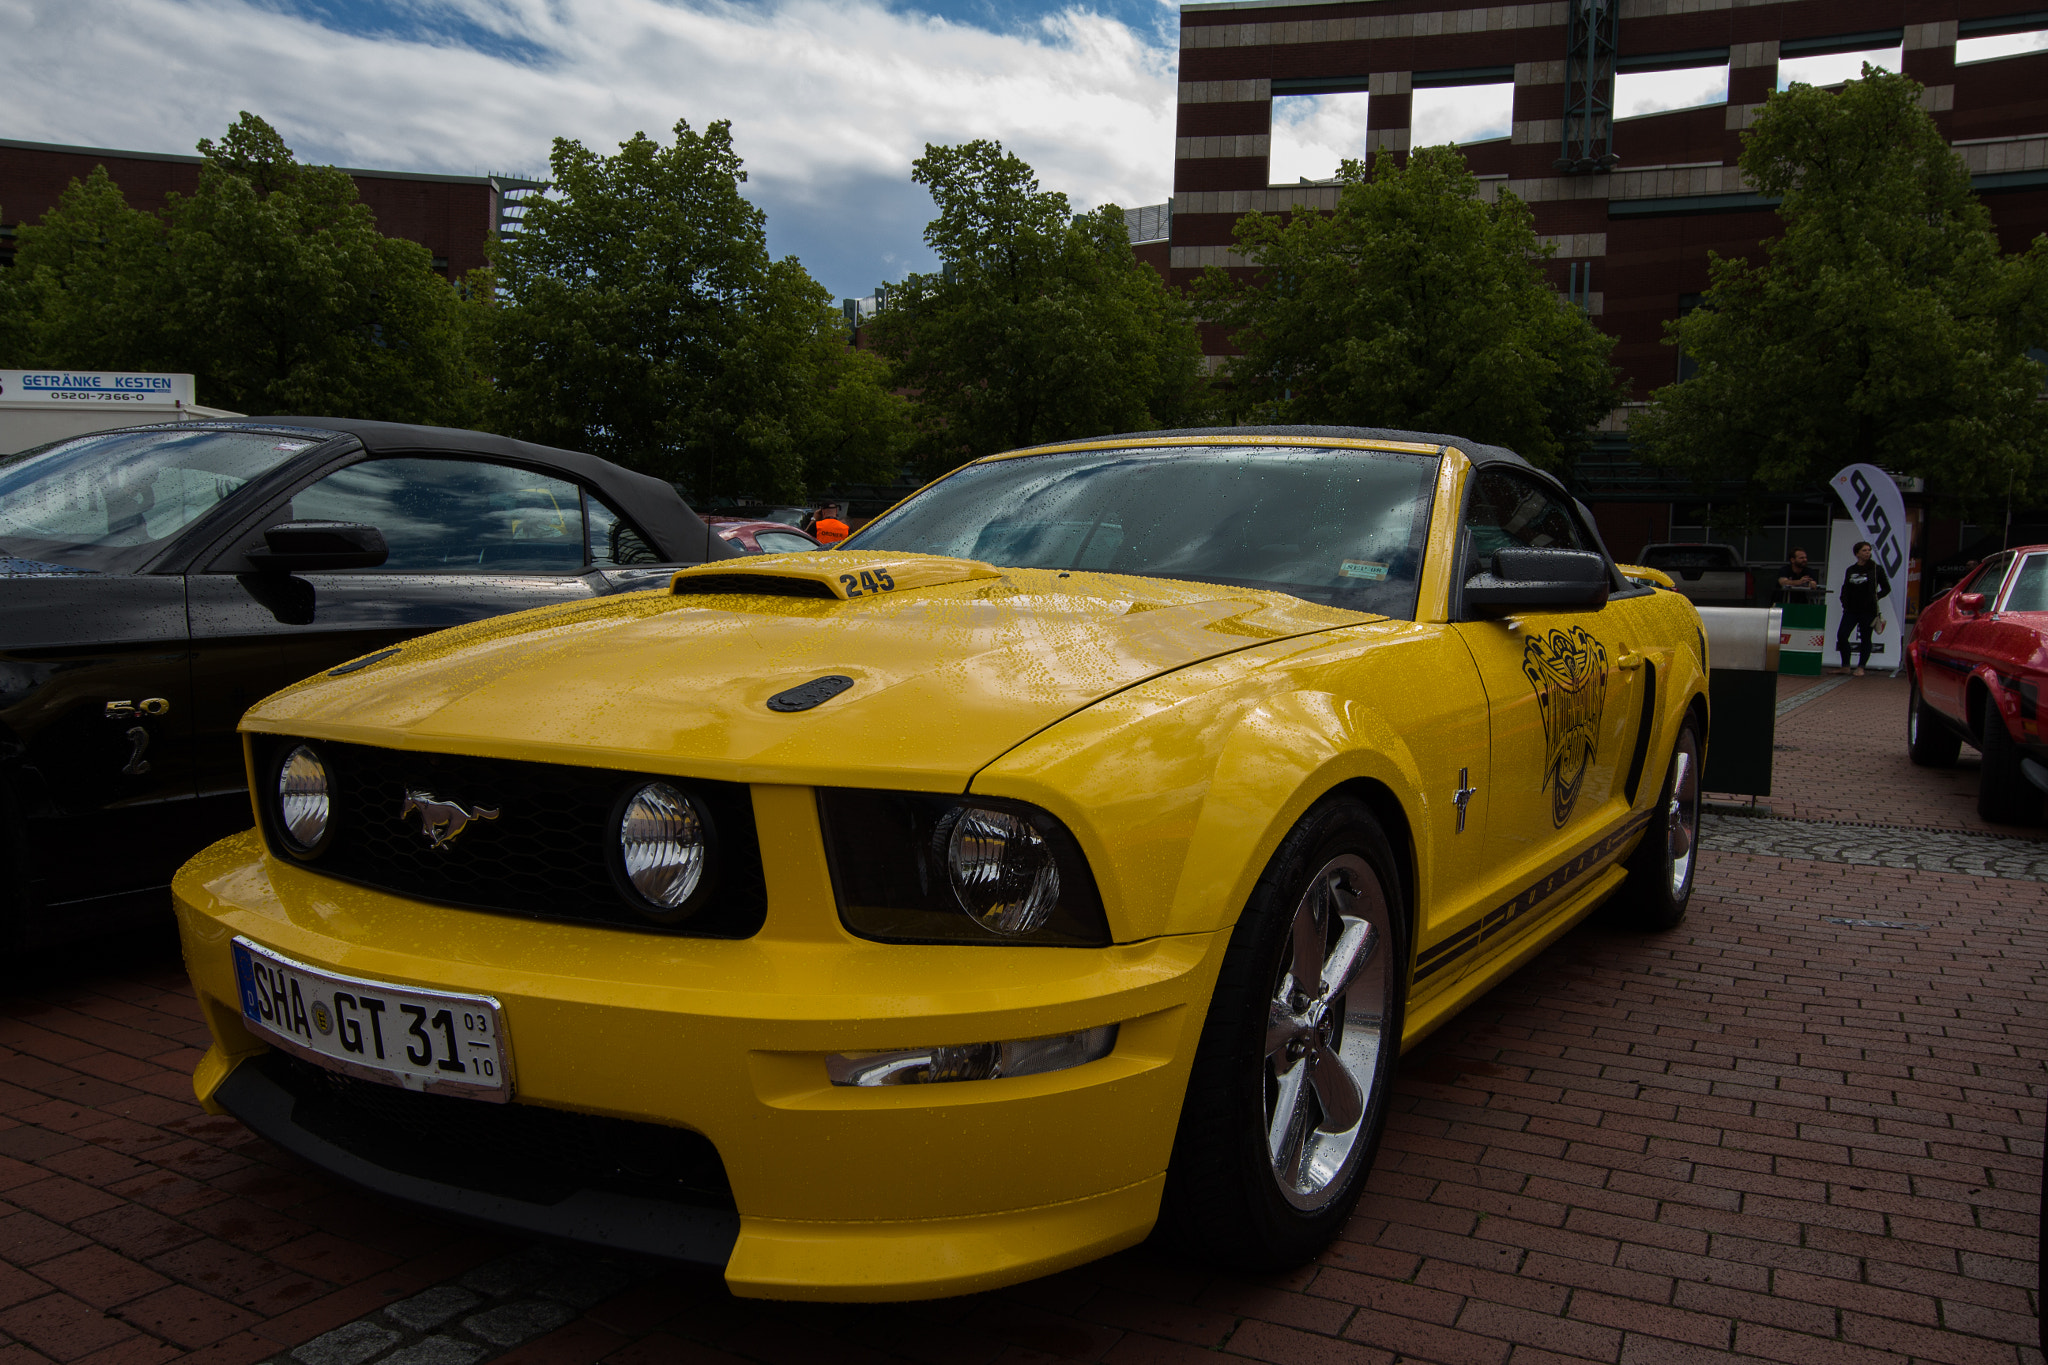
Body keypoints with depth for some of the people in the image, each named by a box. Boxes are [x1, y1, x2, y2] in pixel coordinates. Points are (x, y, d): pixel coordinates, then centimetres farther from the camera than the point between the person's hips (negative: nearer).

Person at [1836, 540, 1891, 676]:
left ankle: (1860, 667, 11)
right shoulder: (1851, 570, 11)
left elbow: (1886, 588, 6)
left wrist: (1875, 598, -6)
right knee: (1841, 635, -6)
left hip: (1868, 610, -3)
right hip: (1851, 609, 3)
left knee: (1865, 638, 2)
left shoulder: (1876, 569, 1)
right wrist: (1845, 604, 6)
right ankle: (1845, 666, 5)